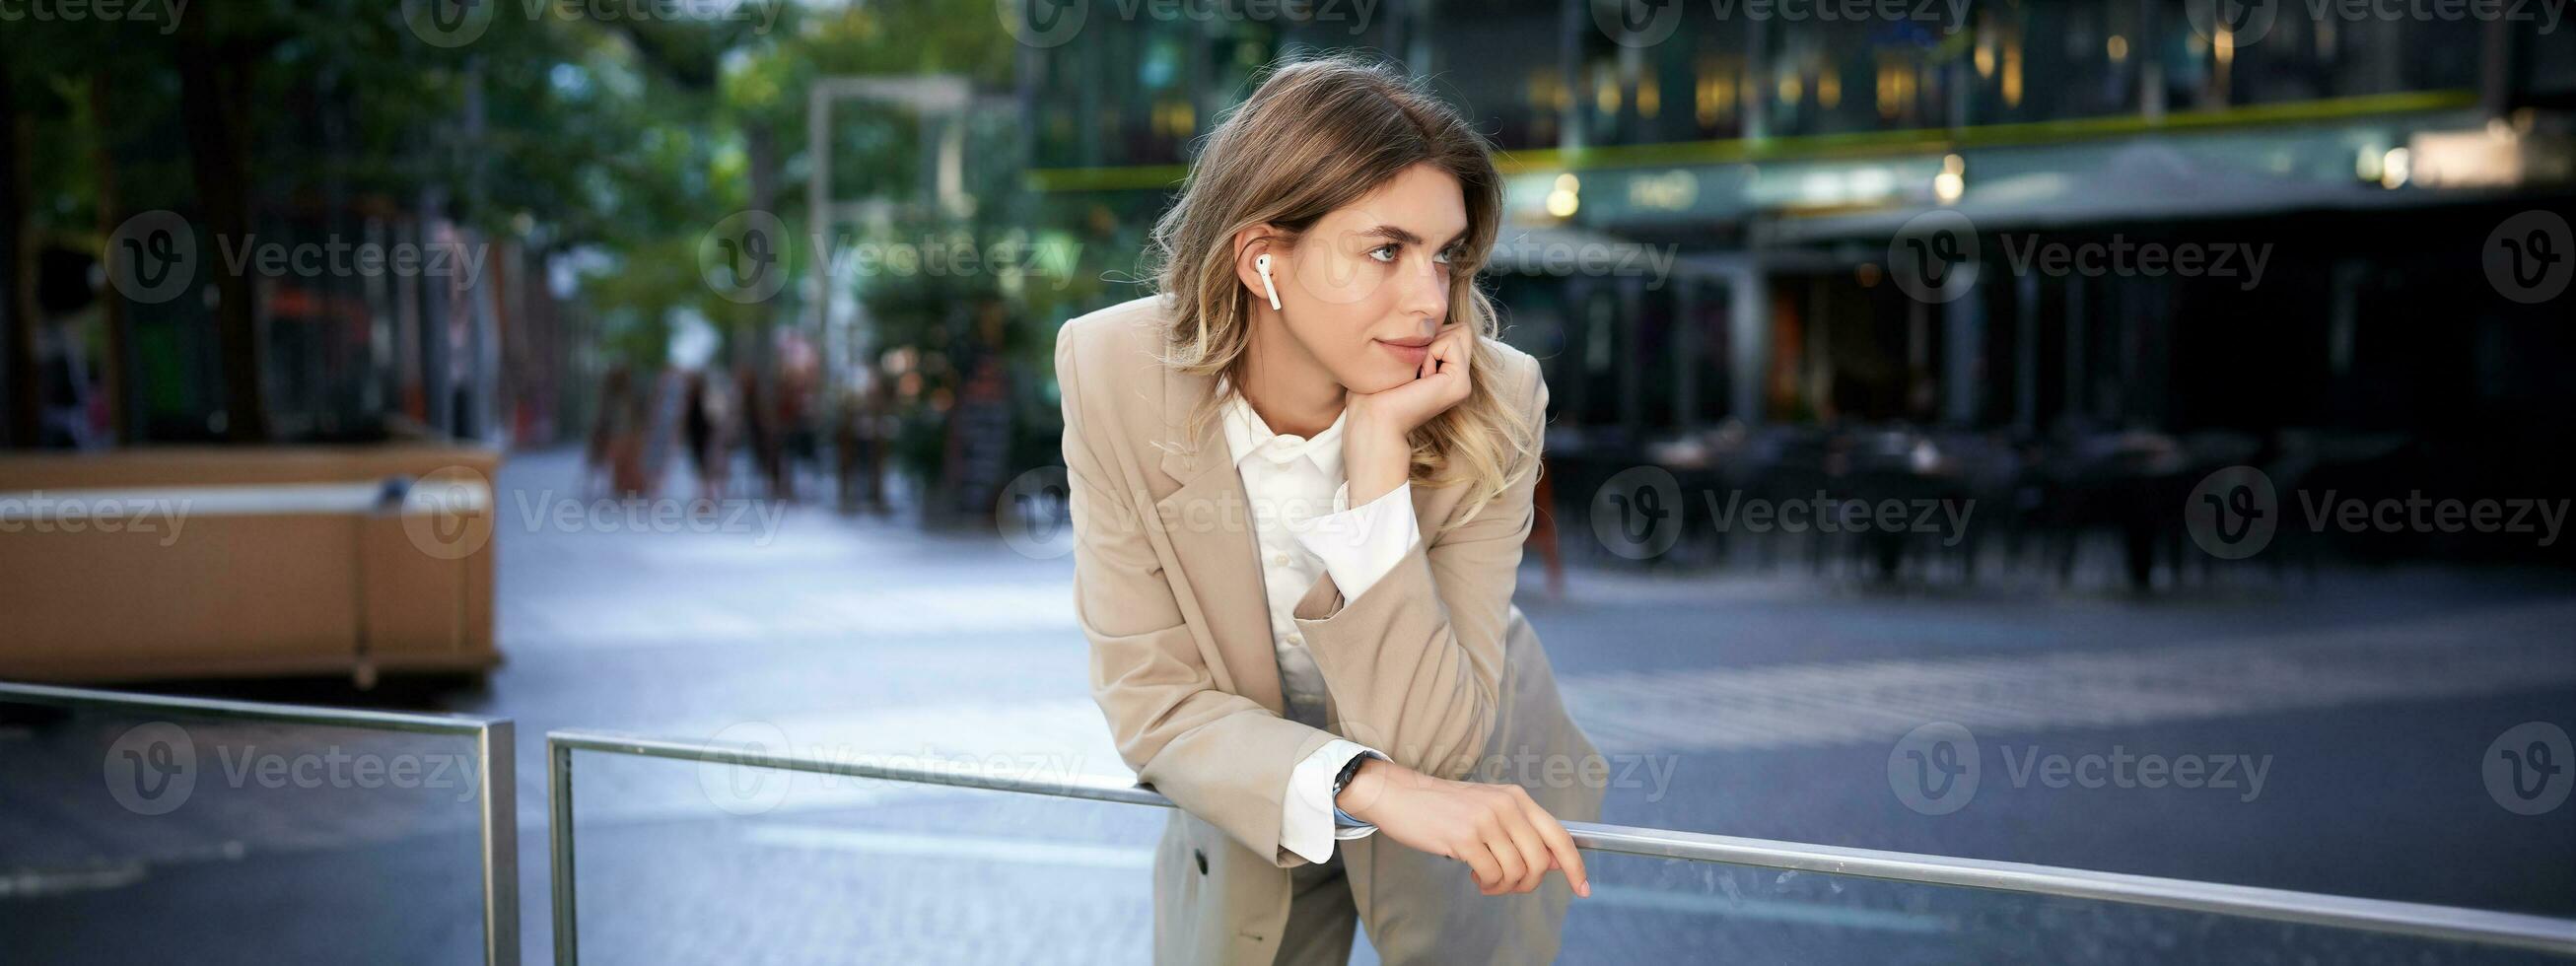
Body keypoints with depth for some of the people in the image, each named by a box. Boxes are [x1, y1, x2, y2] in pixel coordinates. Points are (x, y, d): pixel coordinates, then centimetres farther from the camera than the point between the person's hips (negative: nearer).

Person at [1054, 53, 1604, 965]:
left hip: (1475, 807, -1)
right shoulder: (1113, 373, -24)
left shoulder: (1492, 405, -27)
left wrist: (1381, 449, -38)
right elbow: (1153, 702, -23)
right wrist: (1365, 784, -39)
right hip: (1251, 801, 1)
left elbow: (1426, 744, -31)